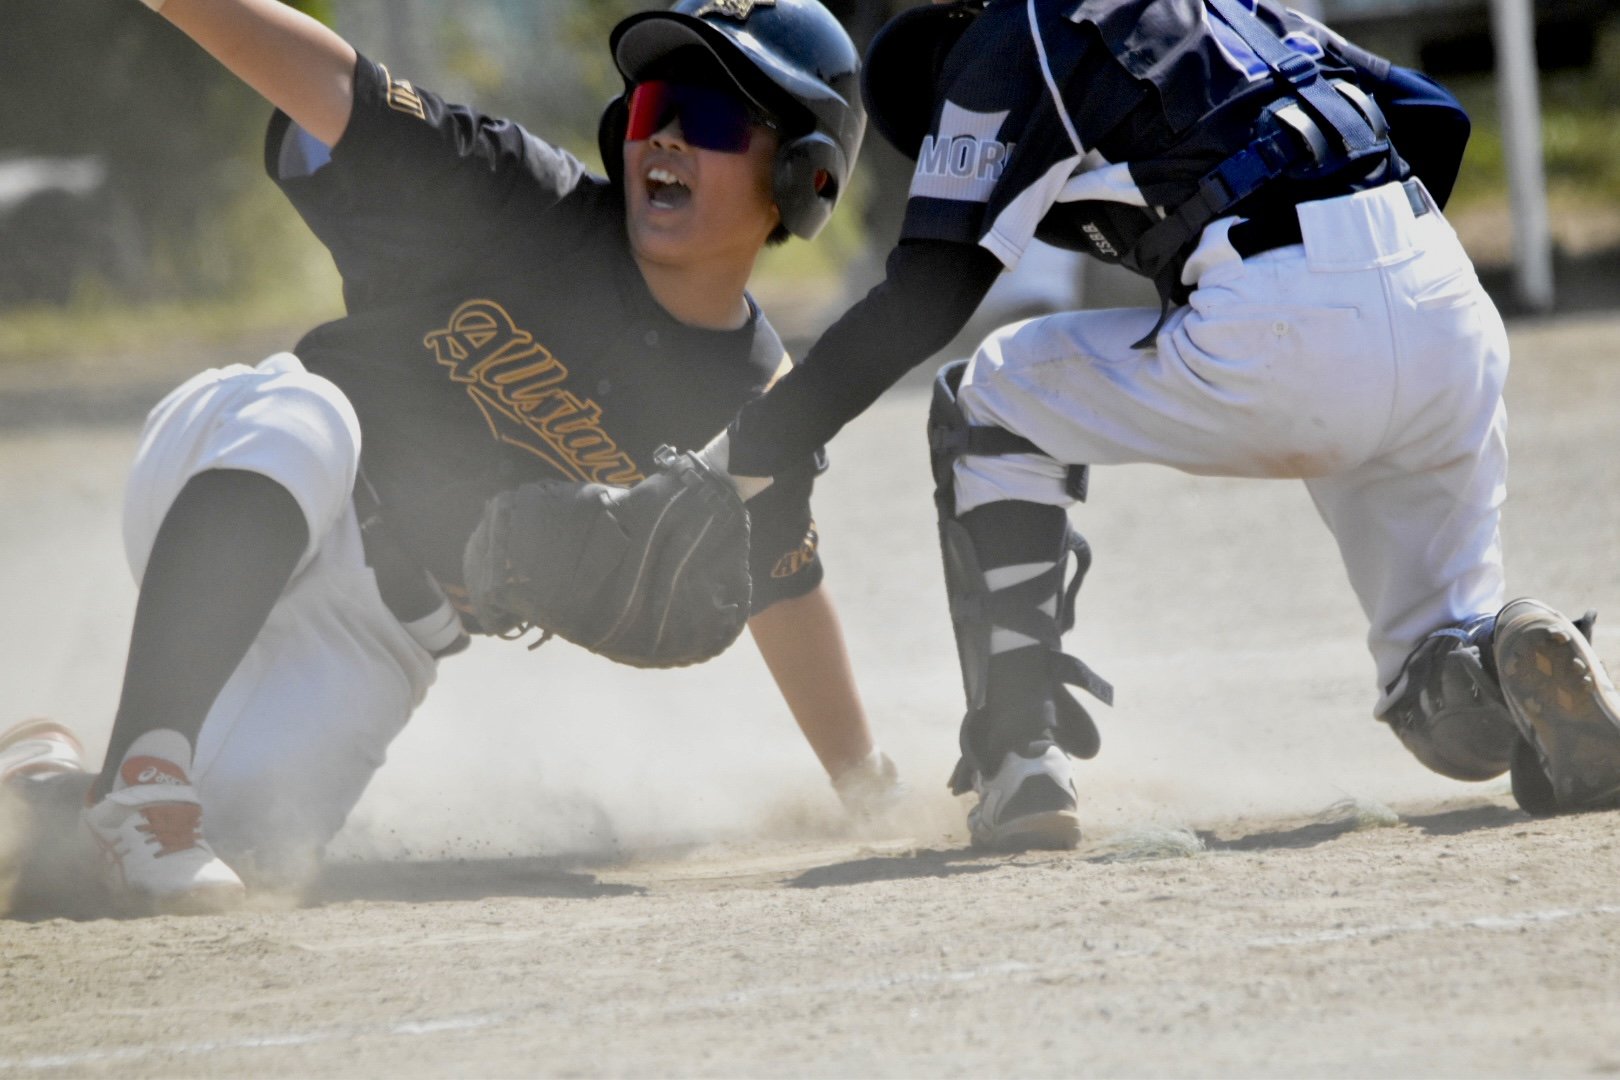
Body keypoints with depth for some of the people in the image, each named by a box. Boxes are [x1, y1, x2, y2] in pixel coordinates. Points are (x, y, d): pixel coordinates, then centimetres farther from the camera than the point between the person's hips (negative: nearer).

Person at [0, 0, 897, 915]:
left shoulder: (757, 411, 0)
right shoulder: (523, 203, -8)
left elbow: (787, 594, 14)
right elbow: (325, 78, -13)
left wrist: (867, 784, 16)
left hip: (376, 640, 3)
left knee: (251, 849, -20)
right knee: (300, 420, -39)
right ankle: (145, 767, -42)